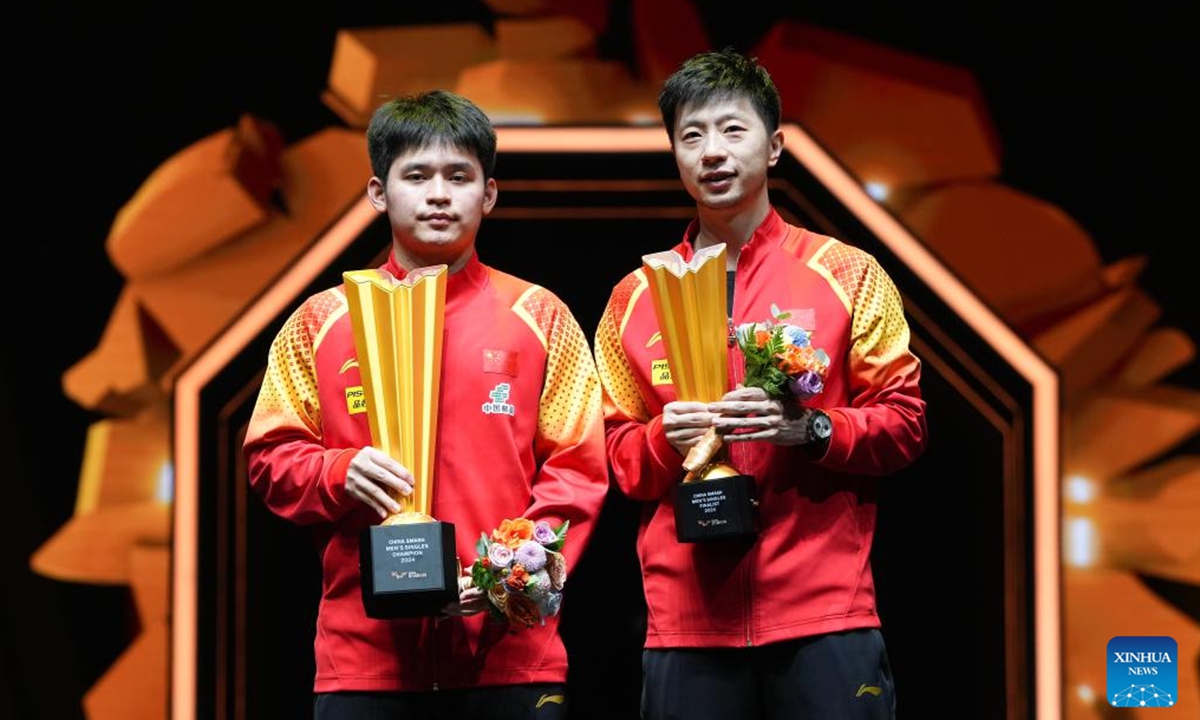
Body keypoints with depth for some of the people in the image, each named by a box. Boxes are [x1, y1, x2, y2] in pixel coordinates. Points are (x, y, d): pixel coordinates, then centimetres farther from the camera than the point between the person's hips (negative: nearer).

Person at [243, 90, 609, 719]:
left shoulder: (539, 316, 10)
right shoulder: (321, 322, 12)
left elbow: (577, 471, 5)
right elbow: (271, 460, 12)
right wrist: (340, 474, -10)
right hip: (364, 652, 0)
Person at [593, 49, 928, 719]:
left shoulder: (848, 274, 6)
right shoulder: (635, 298, 12)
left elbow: (904, 423, 4)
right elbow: (617, 454, 15)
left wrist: (812, 429, -14)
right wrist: (664, 438, -7)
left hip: (825, 614, -2)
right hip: (687, 619, 2)